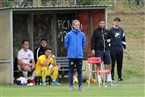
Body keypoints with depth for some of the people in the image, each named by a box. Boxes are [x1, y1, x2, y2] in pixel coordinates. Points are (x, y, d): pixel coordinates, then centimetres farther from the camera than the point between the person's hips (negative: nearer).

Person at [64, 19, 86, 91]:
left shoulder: (82, 34, 3)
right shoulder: (69, 34, -4)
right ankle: (71, 85, 8)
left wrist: (81, 50, 13)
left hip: (79, 55, 2)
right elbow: (66, 44, 4)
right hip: (71, 56, -2)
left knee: (79, 71, 5)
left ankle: (80, 85, 9)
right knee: (71, 71, 3)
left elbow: (84, 44, 15)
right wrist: (70, 50, 8)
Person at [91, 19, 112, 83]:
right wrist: (93, 49, -9)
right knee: (98, 65, 0)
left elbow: (110, 38, 25)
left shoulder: (107, 31, 12)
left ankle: (108, 77, 10)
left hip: (106, 50, 4)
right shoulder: (96, 31, 1)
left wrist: (109, 40, 1)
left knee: (109, 64, 0)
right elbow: (93, 41, -2)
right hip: (98, 50, -3)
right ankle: (99, 78, 6)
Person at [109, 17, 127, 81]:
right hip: (113, 49, -4)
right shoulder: (111, 30, -2)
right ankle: (111, 76, 4)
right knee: (112, 63, -2)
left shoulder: (121, 30, 12)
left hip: (120, 49, 4)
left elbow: (123, 39, 18)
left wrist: (125, 48, 15)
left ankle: (120, 76, 10)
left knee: (120, 63, 4)